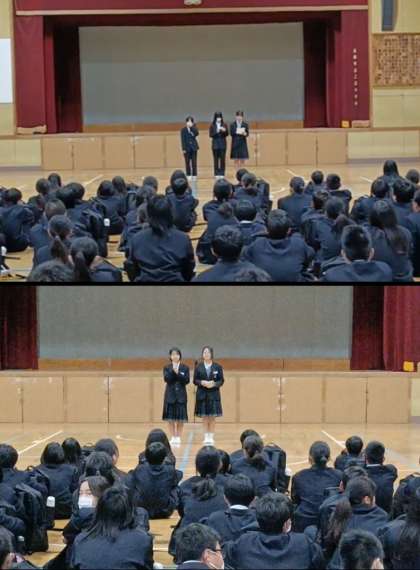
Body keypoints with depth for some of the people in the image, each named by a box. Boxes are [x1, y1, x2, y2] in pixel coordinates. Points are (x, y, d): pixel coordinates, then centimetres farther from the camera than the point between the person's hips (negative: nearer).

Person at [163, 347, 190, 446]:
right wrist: (173, 370, -19)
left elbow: (187, 380, -7)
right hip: (170, 395, 0)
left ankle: (178, 437, 6)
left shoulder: (185, 368, 3)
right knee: (170, 418, 1)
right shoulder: (167, 368, 5)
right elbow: (166, 379, -11)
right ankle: (173, 437, 8)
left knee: (180, 418, 0)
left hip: (181, 395, 0)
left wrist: (178, 373, -15)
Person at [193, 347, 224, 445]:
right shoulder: (198, 366, 2)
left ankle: (211, 437, 7)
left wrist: (214, 384, -18)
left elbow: (221, 381, 1)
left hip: (213, 394, -1)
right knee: (204, 417, 3)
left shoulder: (217, 366, 0)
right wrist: (202, 382, -17)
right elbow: (195, 380, 2)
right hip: (202, 394, 1)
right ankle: (206, 437, 11)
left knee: (212, 417, 0)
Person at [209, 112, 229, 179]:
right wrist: (217, 132, -20)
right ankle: (216, 174, 5)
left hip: (223, 144, 1)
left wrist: (224, 131, -19)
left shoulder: (224, 125, 3)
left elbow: (227, 134, 1)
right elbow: (211, 135, -4)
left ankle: (222, 173, 2)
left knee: (222, 159, -2)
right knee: (216, 159, 0)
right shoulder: (212, 125, 0)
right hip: (215, 144, -1)